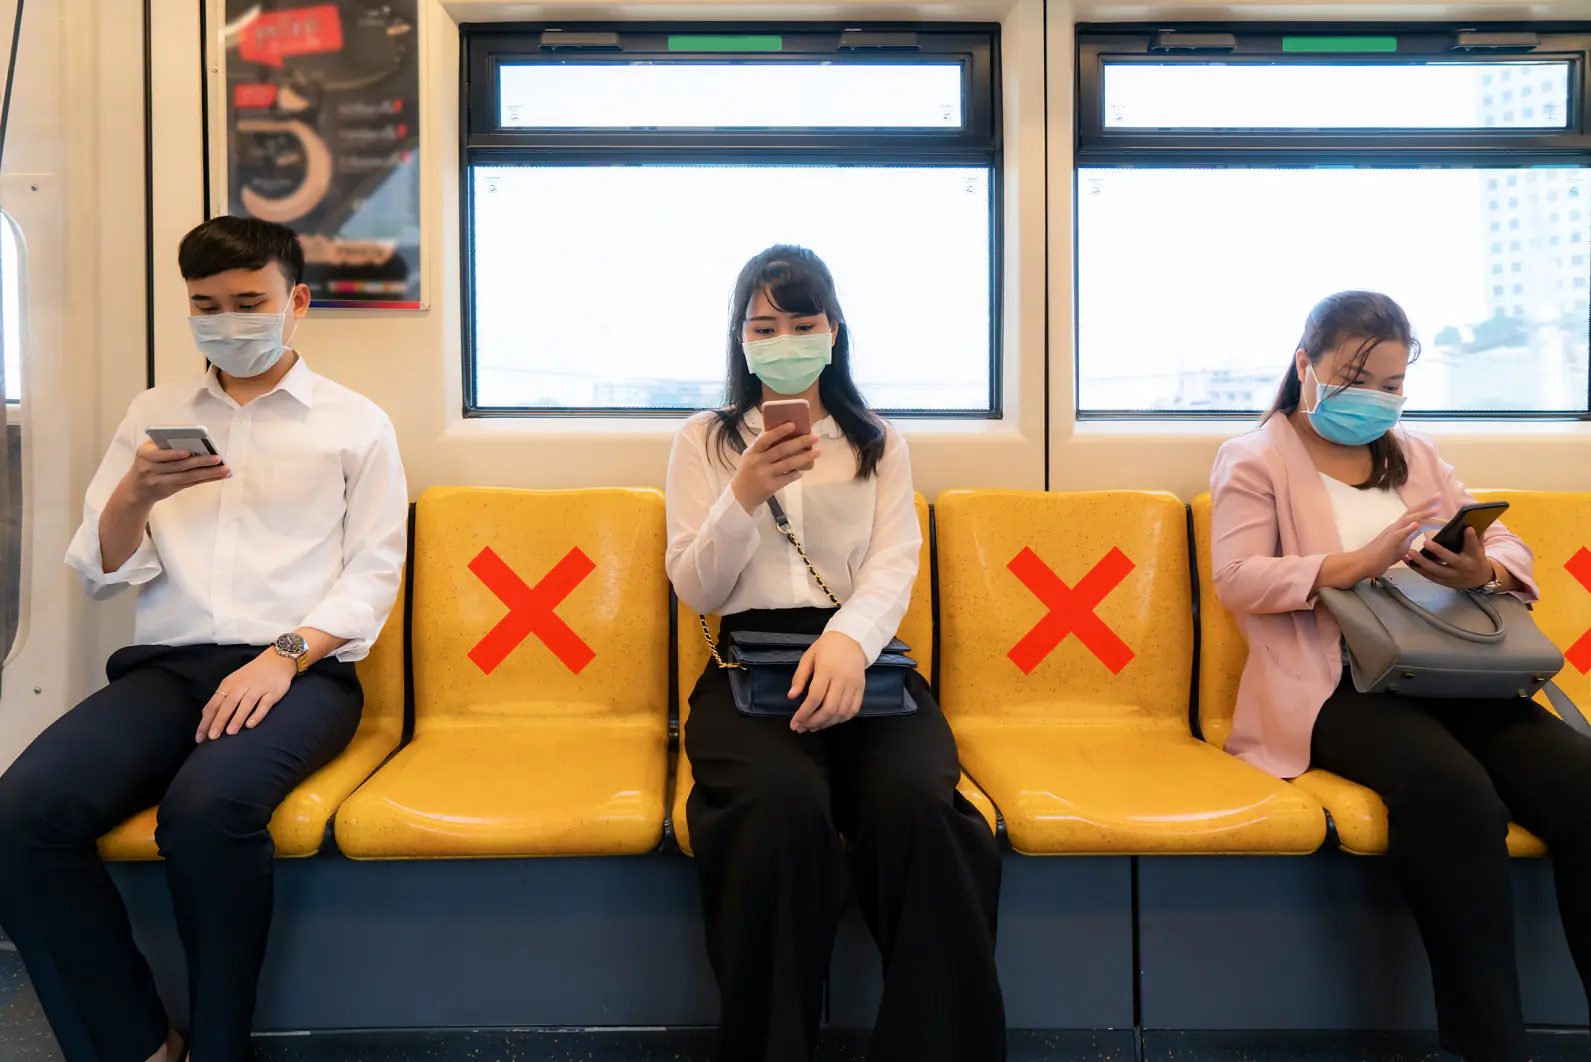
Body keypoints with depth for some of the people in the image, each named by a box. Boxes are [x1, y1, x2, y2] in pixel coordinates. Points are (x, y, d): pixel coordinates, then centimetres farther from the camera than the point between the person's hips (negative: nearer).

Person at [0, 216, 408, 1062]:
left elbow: (373, 574, 2)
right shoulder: (154, 413, 20)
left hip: (301, 671, -3)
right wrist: (136, 494, -5)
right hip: (166, 667, 4)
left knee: (207, 804, -34)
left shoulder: (356, 423, 10)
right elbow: (98, 573, 16)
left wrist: (286, 653, -15)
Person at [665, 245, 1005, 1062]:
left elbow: (894, 568, 2)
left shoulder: (879, 443, 18)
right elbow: (696, 591, 7)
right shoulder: (703, 440, 15)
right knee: (782, 805, -34)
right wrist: (746, 495, -10)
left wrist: (848, 637, -21)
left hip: (863, 656, 1)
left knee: (916, 804, -32)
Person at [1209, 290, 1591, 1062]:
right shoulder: (1254, 459, 7)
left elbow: (1512, 550, 17)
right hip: (1333, 683, -5)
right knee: (1457, 797, -33)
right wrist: (1353, 565, -20)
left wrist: (1481, 572, -8)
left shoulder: (1414, 455, 25)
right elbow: (1236, 581, -7)